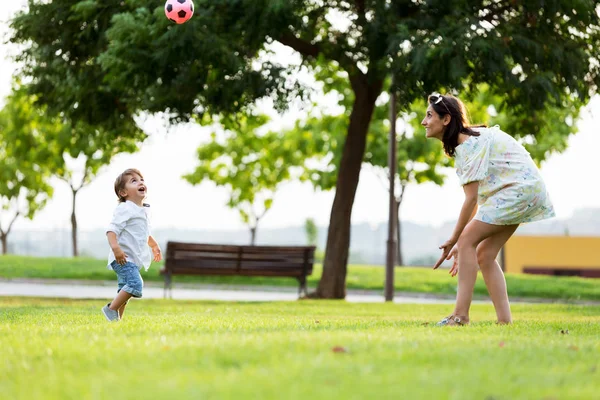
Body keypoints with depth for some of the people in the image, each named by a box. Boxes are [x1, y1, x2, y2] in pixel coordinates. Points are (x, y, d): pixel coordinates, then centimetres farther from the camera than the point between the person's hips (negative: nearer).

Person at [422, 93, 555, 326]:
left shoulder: (470, 143, -18)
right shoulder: (461, 144, 12)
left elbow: (471, 199, -20)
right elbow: (475, 199, 11)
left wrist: (454, 240, -13)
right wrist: (460, 242, 8)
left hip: (519, 187, -10)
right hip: (524, 189, 10)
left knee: (468, 241, -13)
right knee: (484, 255, 7)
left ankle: (461, 315, -15)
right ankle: (504, 321, 4)